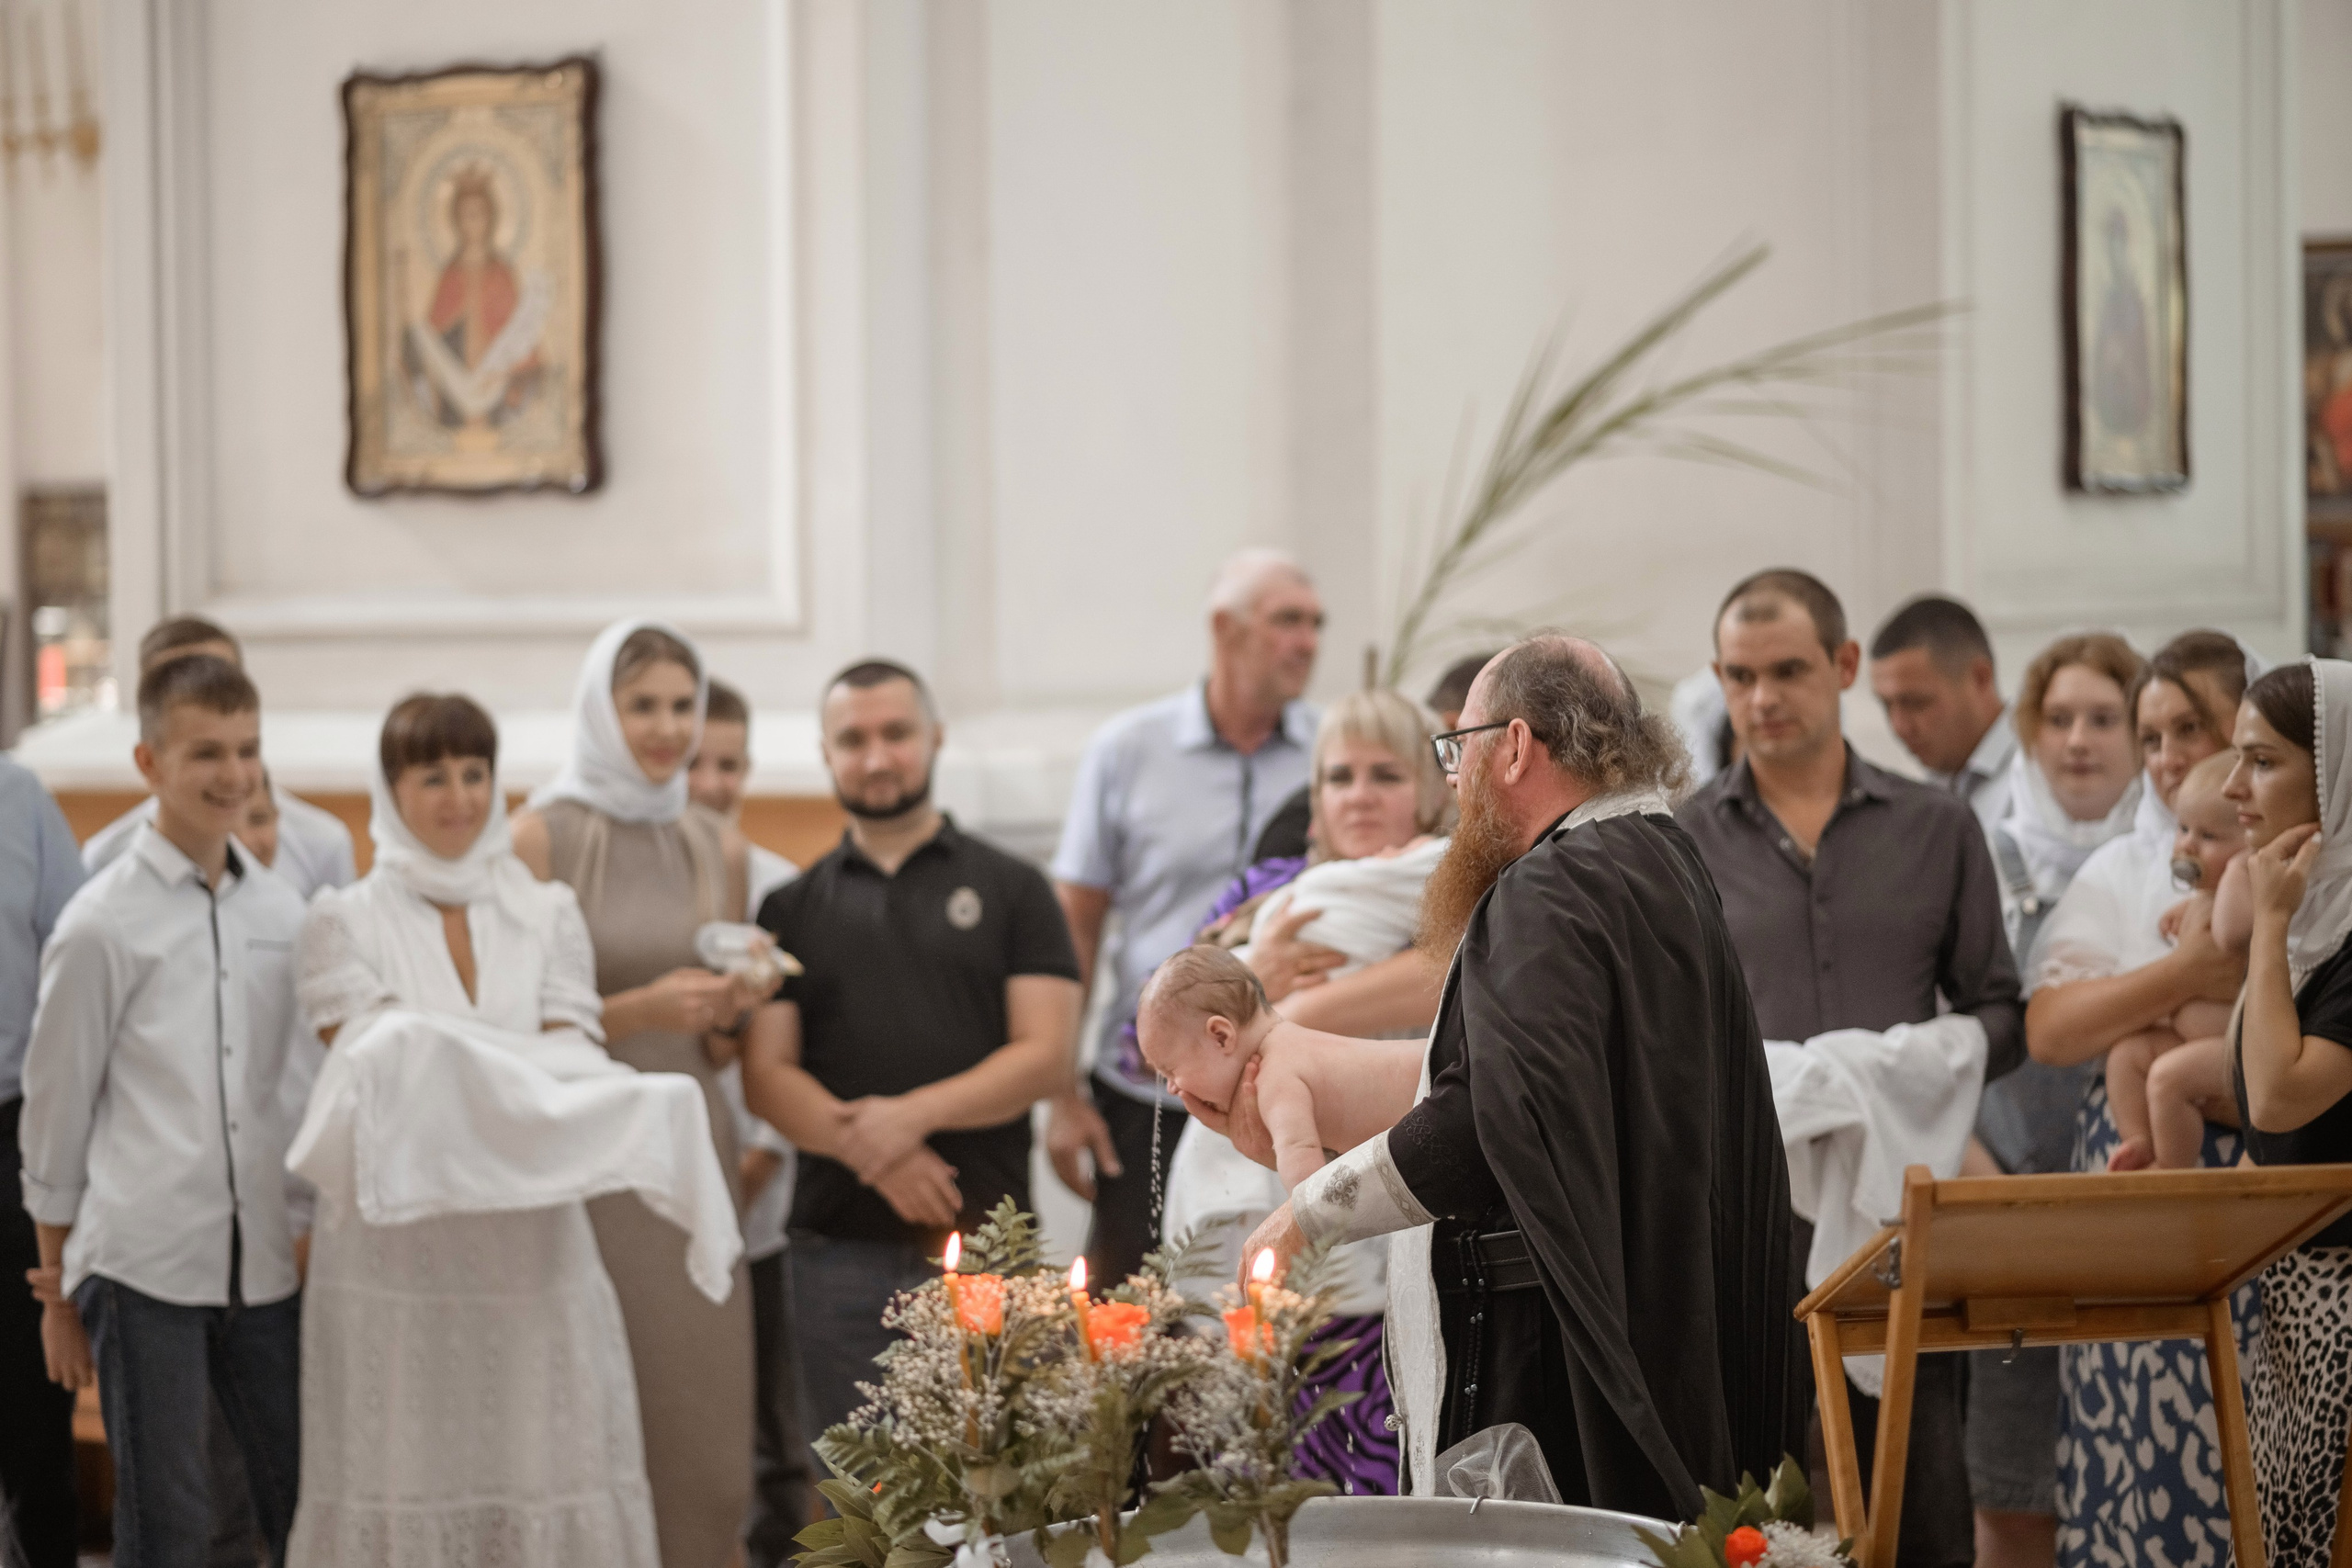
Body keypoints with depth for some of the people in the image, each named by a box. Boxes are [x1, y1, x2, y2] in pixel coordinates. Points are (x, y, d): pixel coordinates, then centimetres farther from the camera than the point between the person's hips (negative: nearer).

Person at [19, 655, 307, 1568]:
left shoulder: (283, 917, 8)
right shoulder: (103, 925, -5)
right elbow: (53, 1116, 0)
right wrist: (59, 1295, 3)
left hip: (266, 1265, 4)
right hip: (145, 1268, -4)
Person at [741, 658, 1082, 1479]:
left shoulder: (1009, 889, 10)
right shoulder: (793, 909, 15)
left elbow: (1045, 1056, 0)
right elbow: (766, 1074, 5)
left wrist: (914, 1114, -13)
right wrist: (869, 1148, -12)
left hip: (984, 1236, -2)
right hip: (840, 1248, 2)